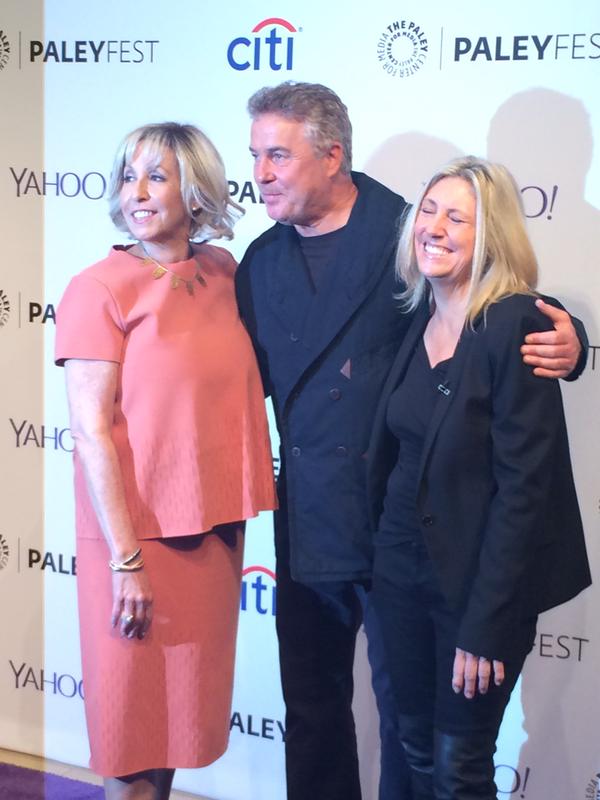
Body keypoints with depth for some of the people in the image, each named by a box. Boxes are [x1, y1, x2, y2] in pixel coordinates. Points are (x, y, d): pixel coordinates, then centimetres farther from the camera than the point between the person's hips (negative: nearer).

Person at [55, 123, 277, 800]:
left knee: (183, 703, 17)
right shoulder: (98, 290, -11)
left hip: (213, 525, 5)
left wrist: (238, 509, 5)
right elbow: (91, 433, -13)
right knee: (133, 714, 7)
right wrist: (126, 559, -16)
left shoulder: (222, 273, 4)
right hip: (139, 532, -5)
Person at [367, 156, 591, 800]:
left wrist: (484, 626, -19)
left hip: (477, 579, -6)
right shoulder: (414, 319, 3)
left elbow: (523, 486, -19)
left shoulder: (517, 325, -18)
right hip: (402, 570, 6)